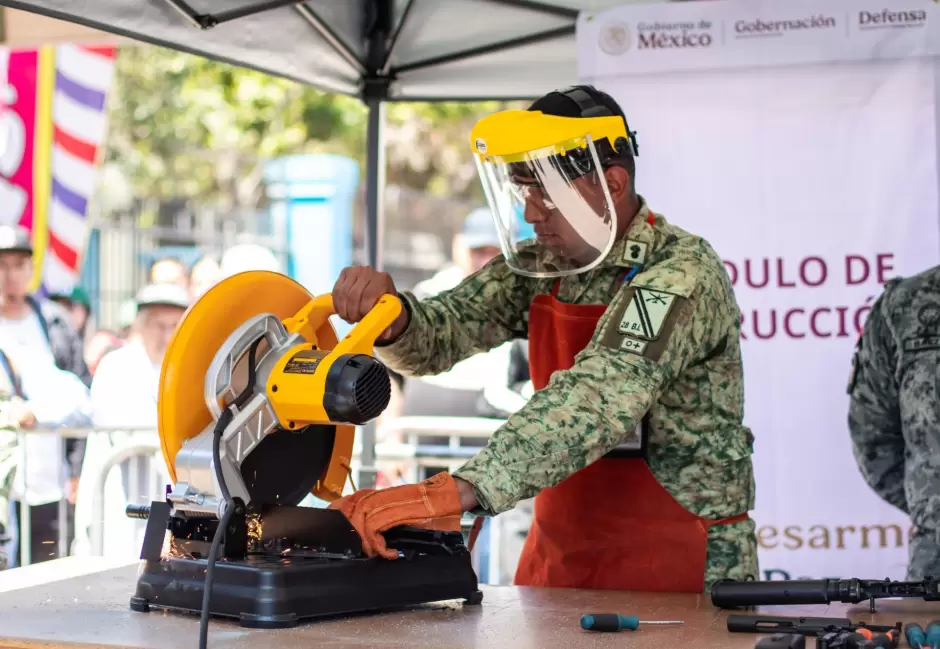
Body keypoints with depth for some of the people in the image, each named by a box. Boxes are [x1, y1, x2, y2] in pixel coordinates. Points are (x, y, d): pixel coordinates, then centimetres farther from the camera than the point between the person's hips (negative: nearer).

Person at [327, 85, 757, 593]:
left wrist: (452, 493, -39)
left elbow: (599, 399, -29)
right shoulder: (539, 267, 7)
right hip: (557, 561, 6)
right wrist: (388, 316, -22)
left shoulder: (682, 274, -15)